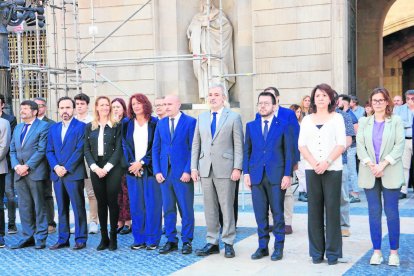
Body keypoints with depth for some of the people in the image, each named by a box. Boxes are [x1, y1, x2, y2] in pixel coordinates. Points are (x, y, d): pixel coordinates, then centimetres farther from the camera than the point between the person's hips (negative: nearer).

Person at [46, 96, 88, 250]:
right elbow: (49, 151, 12)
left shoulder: (81, 126, -2)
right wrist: (55, 167, -5)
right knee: (62, 208, 10)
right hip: (57, 174, 5)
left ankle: (80, 239, 5)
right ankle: (63, 239, 16)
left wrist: (66, 168, -14)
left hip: (74, 174, -5)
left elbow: (80, 150, -10)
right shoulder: (53, 128, 16)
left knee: (78, 207, -1)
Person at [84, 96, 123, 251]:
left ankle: (113, 237, 5)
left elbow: (118, 149, -4)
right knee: (101, 203, 5)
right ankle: (104, 238, 12)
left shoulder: (116, 126, 3)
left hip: (112, 168, -3)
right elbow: (86, 150, 6)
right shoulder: (90, 127, 11)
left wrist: (106, 168, -12)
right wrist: (95, 167, -7)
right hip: (96, 169, 3)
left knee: (112, 202, -4)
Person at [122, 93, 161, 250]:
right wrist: (132, 164, -7)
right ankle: (139, 239, 11)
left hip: (150, 168, -3)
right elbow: (125, 145, 6)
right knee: (136, 205, 4)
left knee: (152, 204, -2)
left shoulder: (154, 124, 1)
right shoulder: (126, 124, 10)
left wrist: (142, 162, -10)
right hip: (132, 168, 3)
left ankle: (152, 240, 4)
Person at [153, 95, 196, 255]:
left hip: (183, 173, -4)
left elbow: (193, 148, -6)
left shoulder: (190, 122, -2)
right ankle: (171, 241, 16)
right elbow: (155, 148, 11)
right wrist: (157, 171, 2)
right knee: (168, 209, 8)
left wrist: (188, 171, -12)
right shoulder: (161, 124, 12)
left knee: (186, 209, 1)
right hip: (165, 172, 4)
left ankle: (187, 242, 11)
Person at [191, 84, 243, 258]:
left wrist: (237, 168, -10)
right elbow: (196, 144, 14)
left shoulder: (234, 117, 2)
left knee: (227, 207, 1)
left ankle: (228, 243, 10)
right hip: (205, 169, 4)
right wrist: (194, 167, 6)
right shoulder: (201, 118, 14)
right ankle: (212, 242, 16)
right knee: (209, 208, 8)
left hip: (225, 169, -4)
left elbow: (238, 145, -2)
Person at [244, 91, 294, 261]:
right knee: (260, 213, 6)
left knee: (277, 212, 2)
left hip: (276, 175, -3)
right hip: (256, 175, 3)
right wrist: (246, 173, 3)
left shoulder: (284, 126, 2)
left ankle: (278, 247, 13)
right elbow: (247, 151, 11)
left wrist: (287, 175, -7)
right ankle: (263, 246, 16)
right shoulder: (251, 126, 11)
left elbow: (289, 152, 0)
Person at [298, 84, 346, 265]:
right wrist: (313, 163, -10)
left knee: (332, 209, -2)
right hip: (311, 170, 2)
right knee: (314, 210, 3)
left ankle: (333, 252, 5)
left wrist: (326, 162, -15)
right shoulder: (307, 120, 12)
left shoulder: (337, 118, 6)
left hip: (332, 169, -2)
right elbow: (301, 145, 5)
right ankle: (316, 252, 10)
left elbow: (341, 144, -2)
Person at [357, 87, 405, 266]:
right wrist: (371, 165, -11)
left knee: (391, 212, -1)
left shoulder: (396, 121, 3)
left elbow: (399, 145, -4)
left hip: (390, 173, -2)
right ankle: (376, 251, 11)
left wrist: (383, 164, -13)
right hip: (369, 174, 2)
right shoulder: (364, 122, 10)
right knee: (374, 213, 4)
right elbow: (360, 145, 3)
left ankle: (394, 252, 8)